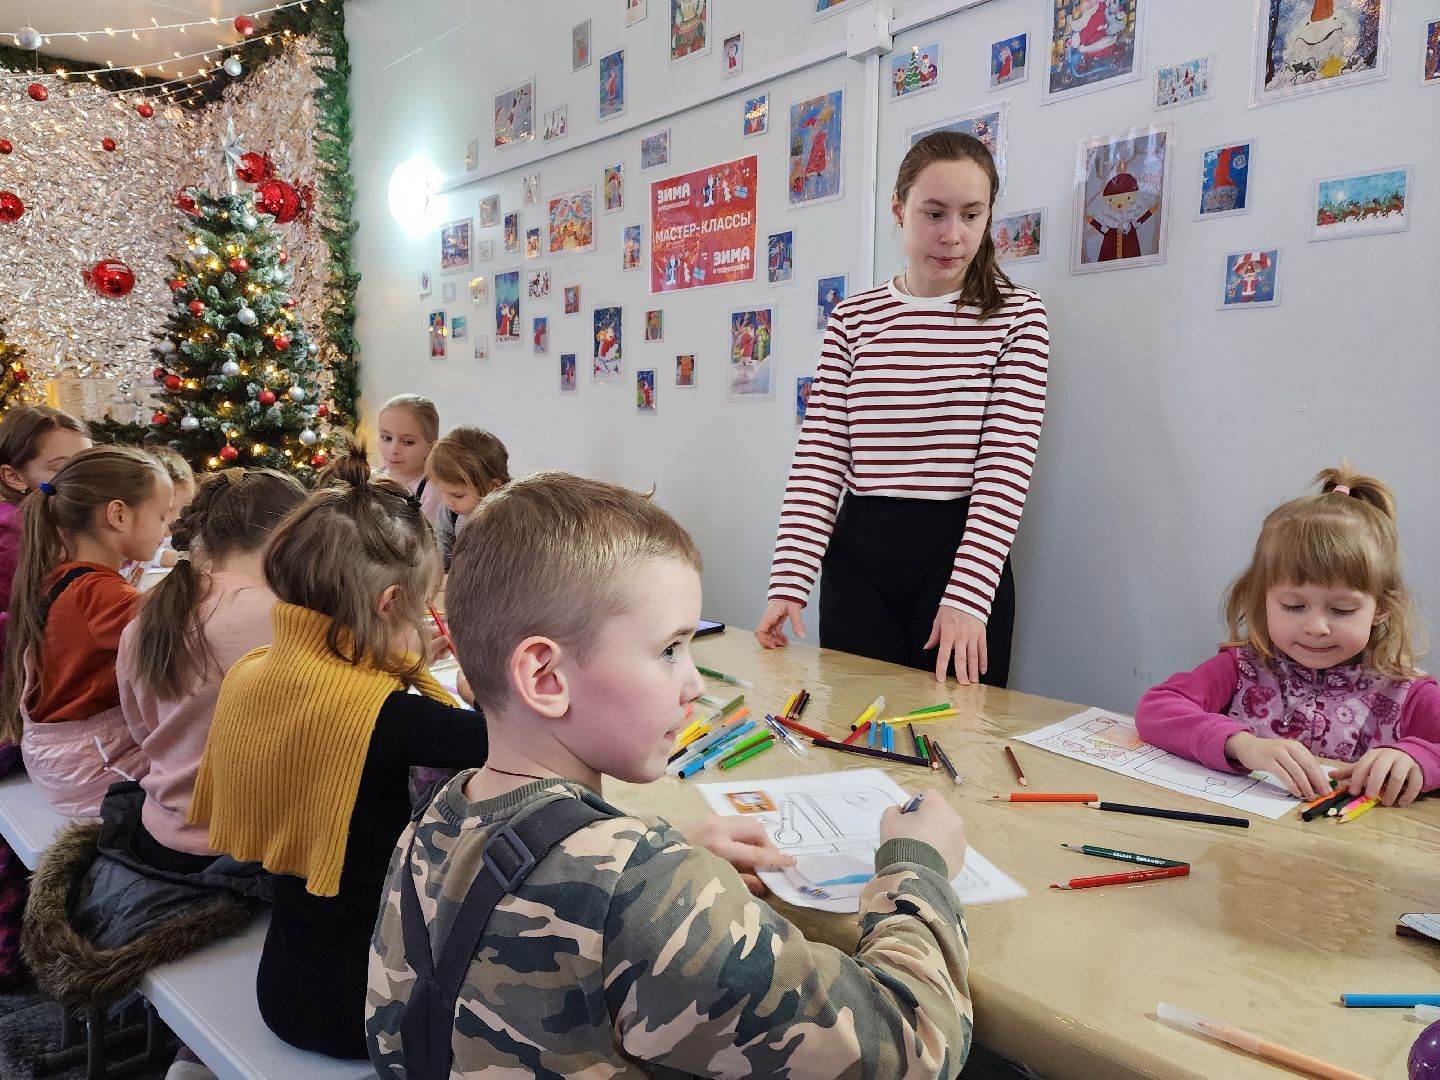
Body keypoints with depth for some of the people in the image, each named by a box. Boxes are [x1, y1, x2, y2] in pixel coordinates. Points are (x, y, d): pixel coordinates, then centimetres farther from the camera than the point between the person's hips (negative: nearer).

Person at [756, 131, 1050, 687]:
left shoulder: (1017, 317, 0)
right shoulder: (853, 318, 6)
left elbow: (1008, 462, -9)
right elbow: (819, 454, 0)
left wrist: (966, 596, -19)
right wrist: (789, 580, -9)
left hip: (961, 552, -2)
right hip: (857, 555, 2)